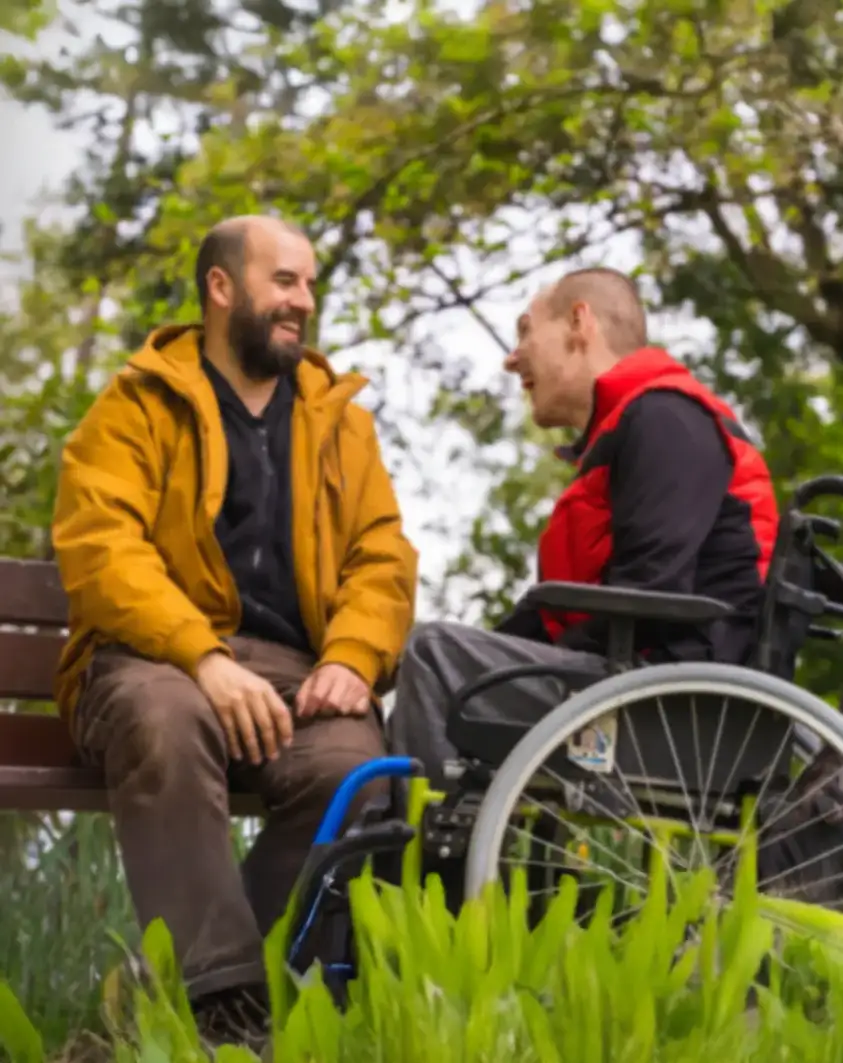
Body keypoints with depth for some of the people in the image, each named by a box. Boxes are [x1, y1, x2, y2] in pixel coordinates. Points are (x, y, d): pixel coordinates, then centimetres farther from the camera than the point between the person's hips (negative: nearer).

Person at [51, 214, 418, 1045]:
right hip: (158, 663, -3)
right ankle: (218, 991, -37)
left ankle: (255, 976, -19)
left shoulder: (337, 417, 20)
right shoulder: (138, 406, 7)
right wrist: (206, 659, -23)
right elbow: (101, 550, -8)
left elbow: (384, 558, 13)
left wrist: (350, 660, -9)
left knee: (355, 766, -31)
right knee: (166, 718, -39)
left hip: (294, 671, 3)